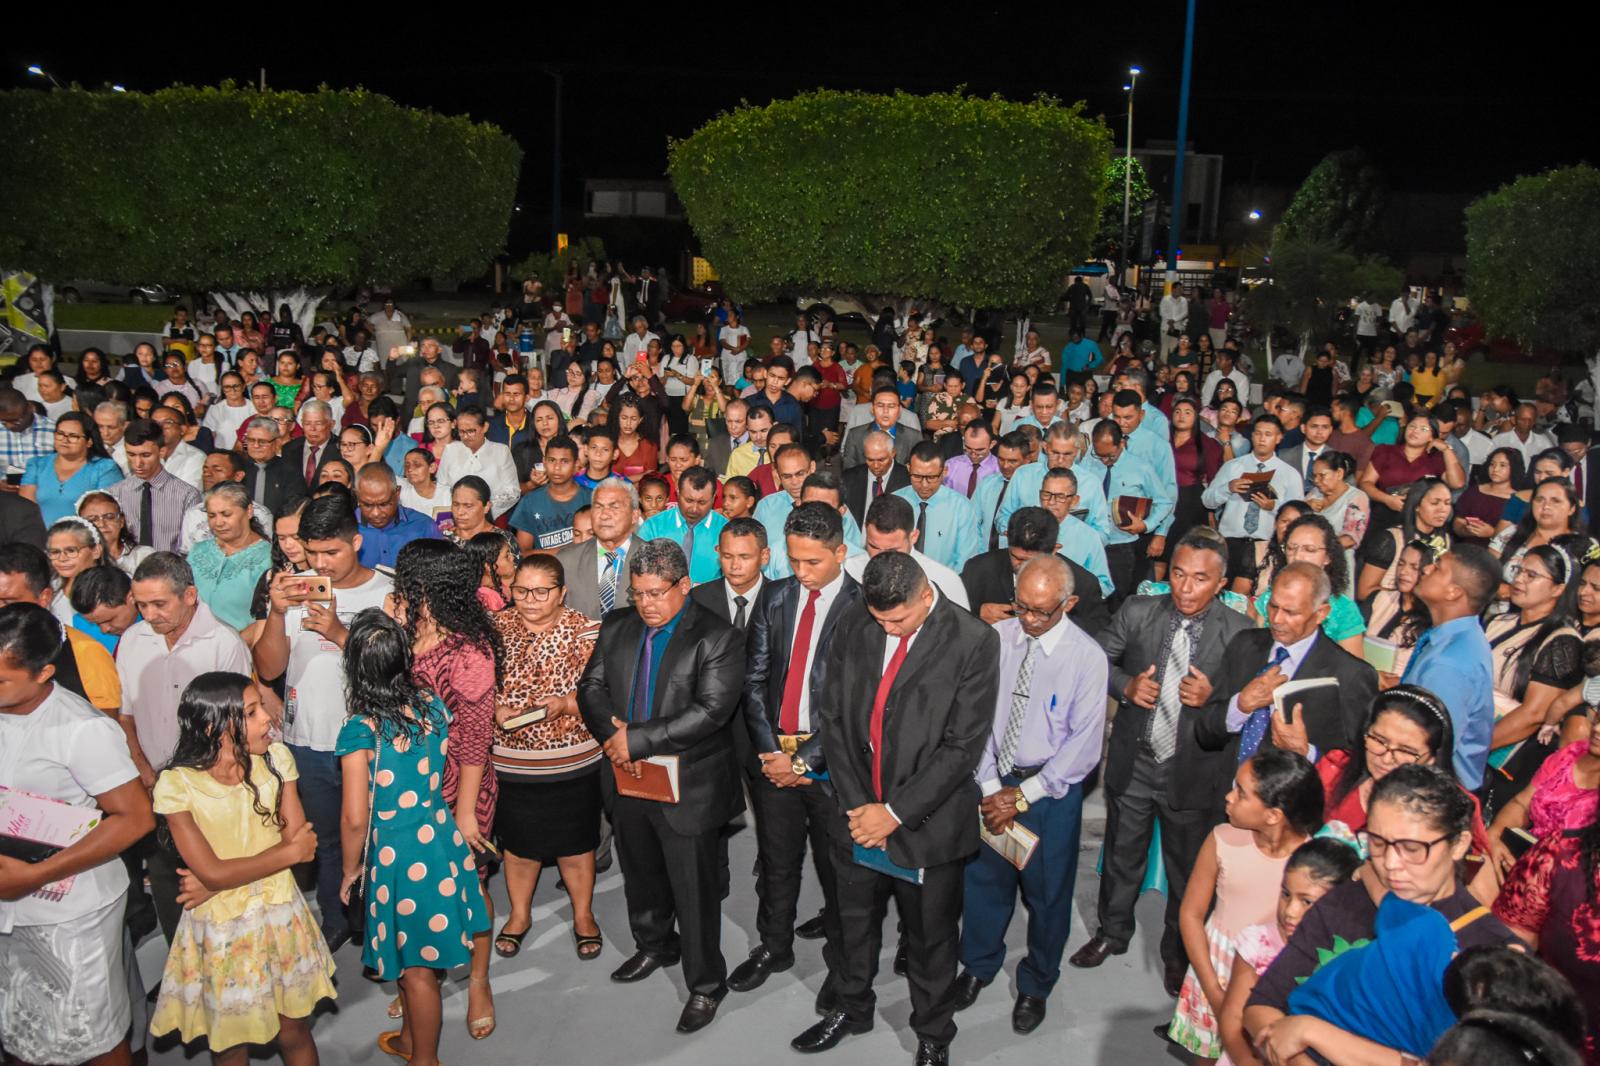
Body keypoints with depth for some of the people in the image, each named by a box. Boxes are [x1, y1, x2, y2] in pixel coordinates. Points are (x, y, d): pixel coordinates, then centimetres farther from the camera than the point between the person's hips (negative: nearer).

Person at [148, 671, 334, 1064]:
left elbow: (299, 840, -10)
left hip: (280, 917, 3)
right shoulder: (177, 785, -18)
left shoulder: (276, 758, -6)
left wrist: (224, 878, -19)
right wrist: (291, 852, -14)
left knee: (294, 1034, 14)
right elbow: (212, 872, -21)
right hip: (221, 928, -2)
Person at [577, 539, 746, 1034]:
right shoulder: (617, 627, 4)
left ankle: (706, 984, 25)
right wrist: (610, 730, -17)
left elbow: (711, 711, -23)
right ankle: (654, 946, 50)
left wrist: (637, 739, -24)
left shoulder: (717, 638, -15)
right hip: (628, 780, 6)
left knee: (694, 890, 6)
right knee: (641, 876, 25)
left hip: (688, 788, -6)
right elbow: (591, 686, 5)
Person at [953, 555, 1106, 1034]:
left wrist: (1023, 795, -14)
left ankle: (1036, 985, 38)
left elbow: (1084, 743, -14)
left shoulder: (1087, 657, -16)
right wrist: (991, 786, -9)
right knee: (983, 877, 18)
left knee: (1047, 891, 13)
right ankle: (978, 965, 44)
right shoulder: (996, 638, -8)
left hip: (1051, 788, -3)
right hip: (993, 780, 3)